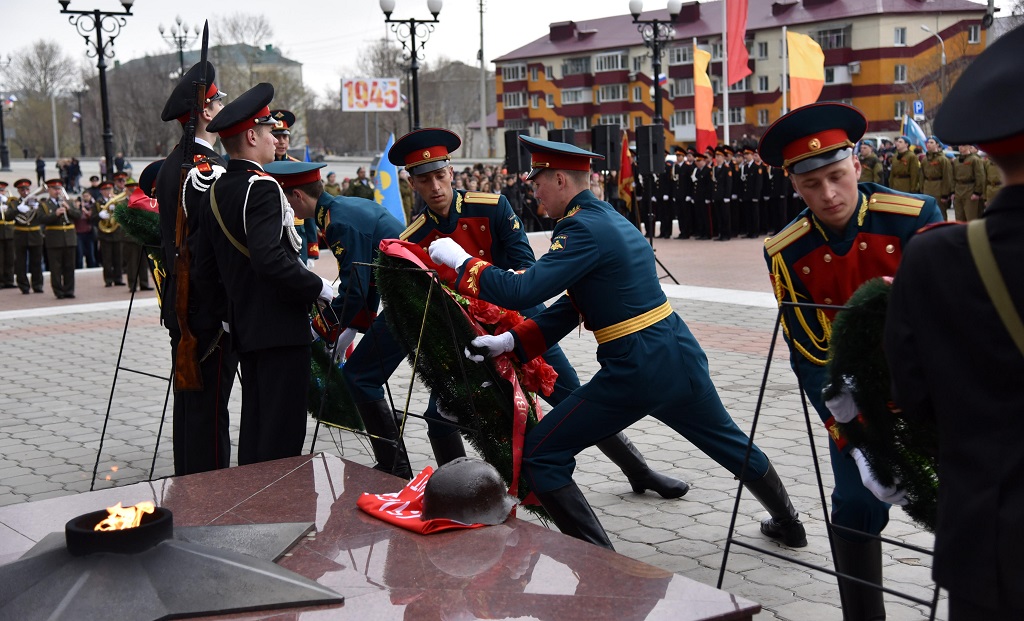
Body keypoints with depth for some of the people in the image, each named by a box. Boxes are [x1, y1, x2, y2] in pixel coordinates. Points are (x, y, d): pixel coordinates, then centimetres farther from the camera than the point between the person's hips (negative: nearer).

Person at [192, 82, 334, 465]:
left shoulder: (214, 193, 11)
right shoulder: (262, 187, -16)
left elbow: (204, 270, 15)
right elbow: (270, 259, -28)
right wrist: (318, 288, -17)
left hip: (244, 329, 9)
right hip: (281, 328, -9)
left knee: (254, 426, 16)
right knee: (282, 433, -4)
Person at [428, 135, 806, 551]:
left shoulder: (584, 229, -15)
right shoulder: (608, 218, 15)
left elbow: (522, 292, -24)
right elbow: (572, 306, 14)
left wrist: (460, 260, -11)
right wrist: (512, 341, 7)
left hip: (635, 372, -9)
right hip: (680, 356, 10)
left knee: (539, 456, 1)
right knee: (729, 443, 30)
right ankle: (788, 524, 48)